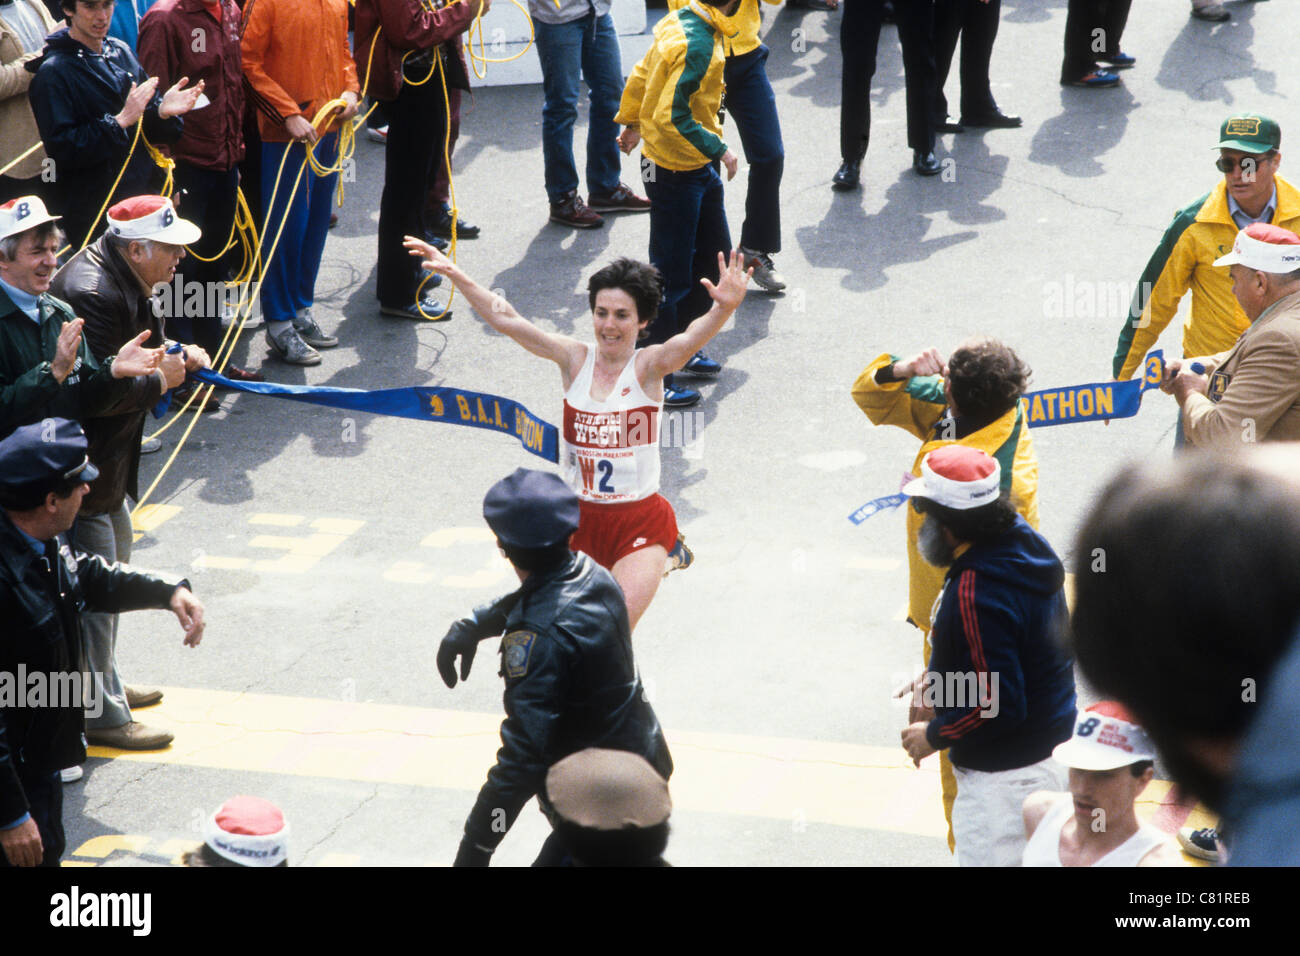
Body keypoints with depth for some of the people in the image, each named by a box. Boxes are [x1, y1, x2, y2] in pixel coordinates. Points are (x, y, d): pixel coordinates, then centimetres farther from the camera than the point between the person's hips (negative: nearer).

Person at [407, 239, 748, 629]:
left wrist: (724, 309, -50)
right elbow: (507, 321, -5)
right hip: (579, 516, 4)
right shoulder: (575, 359, -1)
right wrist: (455, 275, -15)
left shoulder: (648, 366, -9)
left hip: (639, 520, -4)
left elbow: (690, 340, -29)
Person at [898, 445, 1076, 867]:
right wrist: (938, 679, 12)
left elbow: (1000, 705, -28)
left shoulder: (974, 594, -30)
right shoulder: (1024, 542, 0)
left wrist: (934, 736, -13)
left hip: (1003, 778, -10)